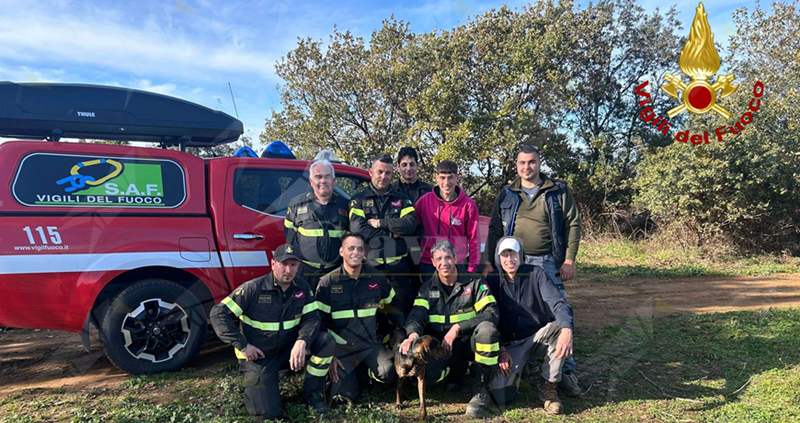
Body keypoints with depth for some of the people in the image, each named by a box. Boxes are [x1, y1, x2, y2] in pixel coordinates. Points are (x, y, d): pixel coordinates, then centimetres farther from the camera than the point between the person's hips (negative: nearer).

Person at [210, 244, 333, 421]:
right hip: (259, 356, -3)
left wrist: (302, 341, -31)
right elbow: (219, 314, -18)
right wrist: (242, 346, -21)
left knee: (326, 342, -20)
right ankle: (253, 381, 22)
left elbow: (312, 317, -9)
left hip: (289, 348, 4)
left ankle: (313, 393, 1)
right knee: (267, 413, -12)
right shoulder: (253, 289, -18)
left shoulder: (302, 287, -5)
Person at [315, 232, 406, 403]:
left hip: (370, 344, 1)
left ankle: (367, 373, 11)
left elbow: (393, 308, 12)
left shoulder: (377, 278, 0)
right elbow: (320, 322, -4)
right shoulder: (327, 283, -7)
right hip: (340, 347, -1)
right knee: (346, 395, -11)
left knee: (389, 373, -24)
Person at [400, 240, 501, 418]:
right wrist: (413, 333, -32)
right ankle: (458, 368, 11)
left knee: (487, 328, -34)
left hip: (470, 342, -2)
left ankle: (483, 391, -18)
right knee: (430, 372, -28)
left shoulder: (475, 282, -4)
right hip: (442, 345, 2)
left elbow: (491, 313, -14)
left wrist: (458, 327, -24)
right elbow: (417, 314, -8)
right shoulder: (428, 288, 5)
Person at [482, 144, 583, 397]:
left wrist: (569, 259, -5)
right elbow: (495, 229, 9)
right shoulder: (506, 195, 10)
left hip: (549, 263, -2)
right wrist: (489, 260, -1)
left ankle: (565, 371, 10)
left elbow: (573, 224, 2)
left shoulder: (558, 191, 4)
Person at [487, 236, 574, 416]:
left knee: (560, 327, -32)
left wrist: (566, 330, -40)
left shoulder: (535, 274, -9)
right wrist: (500, 349, -17)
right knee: (501, 397, -21)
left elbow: (558, 303, -21)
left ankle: (548, 387, -12)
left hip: (537, 338, 1)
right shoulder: (492, 281, -6)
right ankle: (515, 372, 16)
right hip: (509, 345, -1)